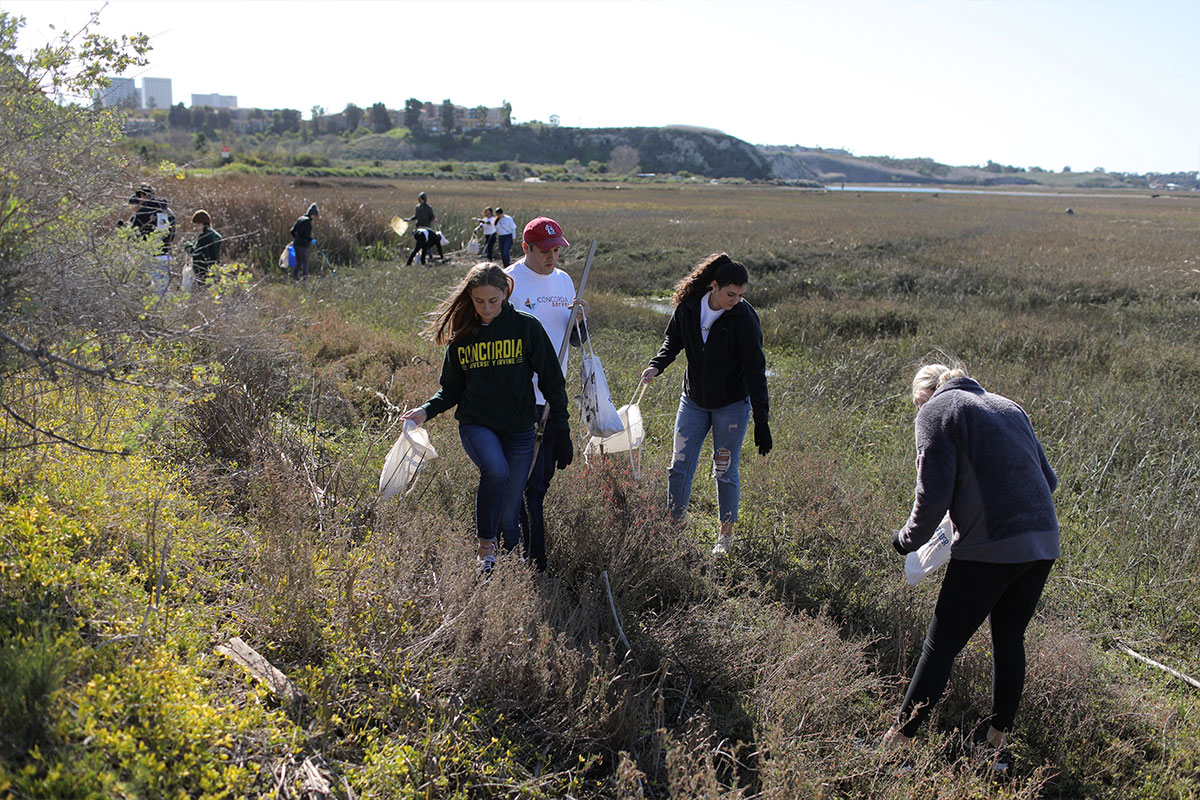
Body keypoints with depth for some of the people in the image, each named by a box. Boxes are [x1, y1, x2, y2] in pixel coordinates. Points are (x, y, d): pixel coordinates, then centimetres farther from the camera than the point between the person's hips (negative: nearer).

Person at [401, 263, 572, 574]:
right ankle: (485, 547, -14)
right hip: (476, 424, 0)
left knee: (509, 512, -1)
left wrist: (561, 422, -1)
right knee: (496, 470, -31)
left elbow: (551, 378, 3)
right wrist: (427, 410, -5)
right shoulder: (461, 335, 5)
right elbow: (451, 388, 12)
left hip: (519, 428, 0)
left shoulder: (526, 327, -2)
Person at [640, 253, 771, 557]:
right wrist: (657, 365, -10)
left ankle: (726, 533, 21)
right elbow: (673, 339, 10)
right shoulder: (688, 307, -10)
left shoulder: (744, 317, -20)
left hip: (732, 404, -4)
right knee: (680, 467, 5)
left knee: (725, 472, 4)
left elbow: (755, 371, -18)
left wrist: (762, 420, -19)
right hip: (693, 400, 4)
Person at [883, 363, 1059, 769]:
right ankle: (998, 743, 27)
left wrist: (907, 539, 7)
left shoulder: (935, 410, 0)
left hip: (992, 548, -7)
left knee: (941, 646, 2)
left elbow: (934, 496, -8)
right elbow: (1048, 479, 19)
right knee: (1010, 641, 19)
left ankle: (897, 741, 9)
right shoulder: (1008, 406, 19)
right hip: (1044, 542, 7)